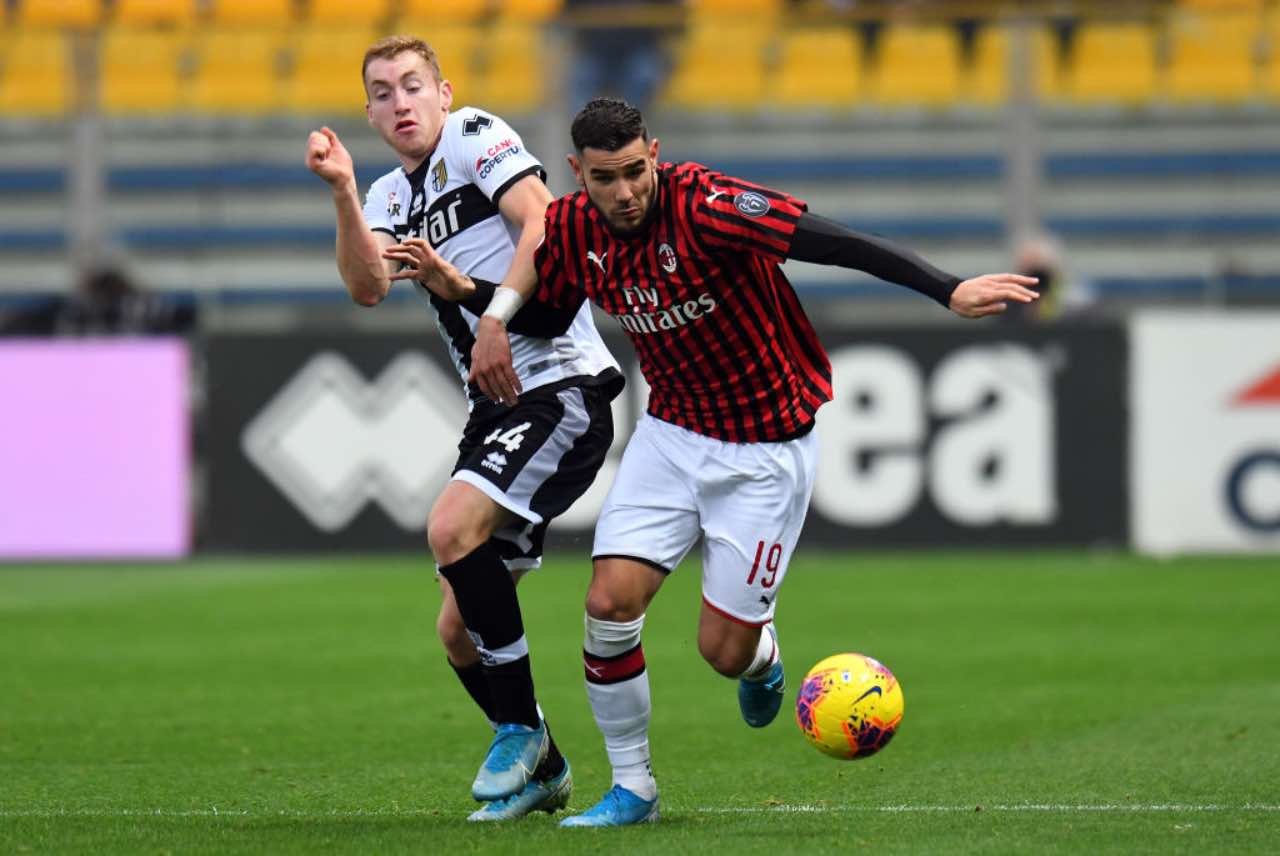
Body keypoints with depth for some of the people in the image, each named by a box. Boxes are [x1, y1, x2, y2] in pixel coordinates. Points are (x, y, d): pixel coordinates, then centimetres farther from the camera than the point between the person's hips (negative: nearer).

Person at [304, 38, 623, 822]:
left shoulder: (476, 137, -2)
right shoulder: (394, 196, 17)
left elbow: (542, 224, -16)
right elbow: (368, 287, -1)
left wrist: (499, 314, -26)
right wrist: (343, 191, -12)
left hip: (560, 383, -8)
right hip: (496, 406, 8)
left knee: (453, 527, -28)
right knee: (460, 632, 5)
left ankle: (520, 727, -14)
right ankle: (542, 770, 23)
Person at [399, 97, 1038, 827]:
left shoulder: (703, 206, -26)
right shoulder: (572, 232, -6)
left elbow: (840, 244, -33)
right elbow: (541, 311, 16)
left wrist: (949, 292, -42)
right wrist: (467, 291, -3)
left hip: (768, 450, -5)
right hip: (672, 432, 5)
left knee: (724, 651, -4)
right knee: (611, 603, -12)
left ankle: (764, 659, 36)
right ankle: (633, 788, 7)